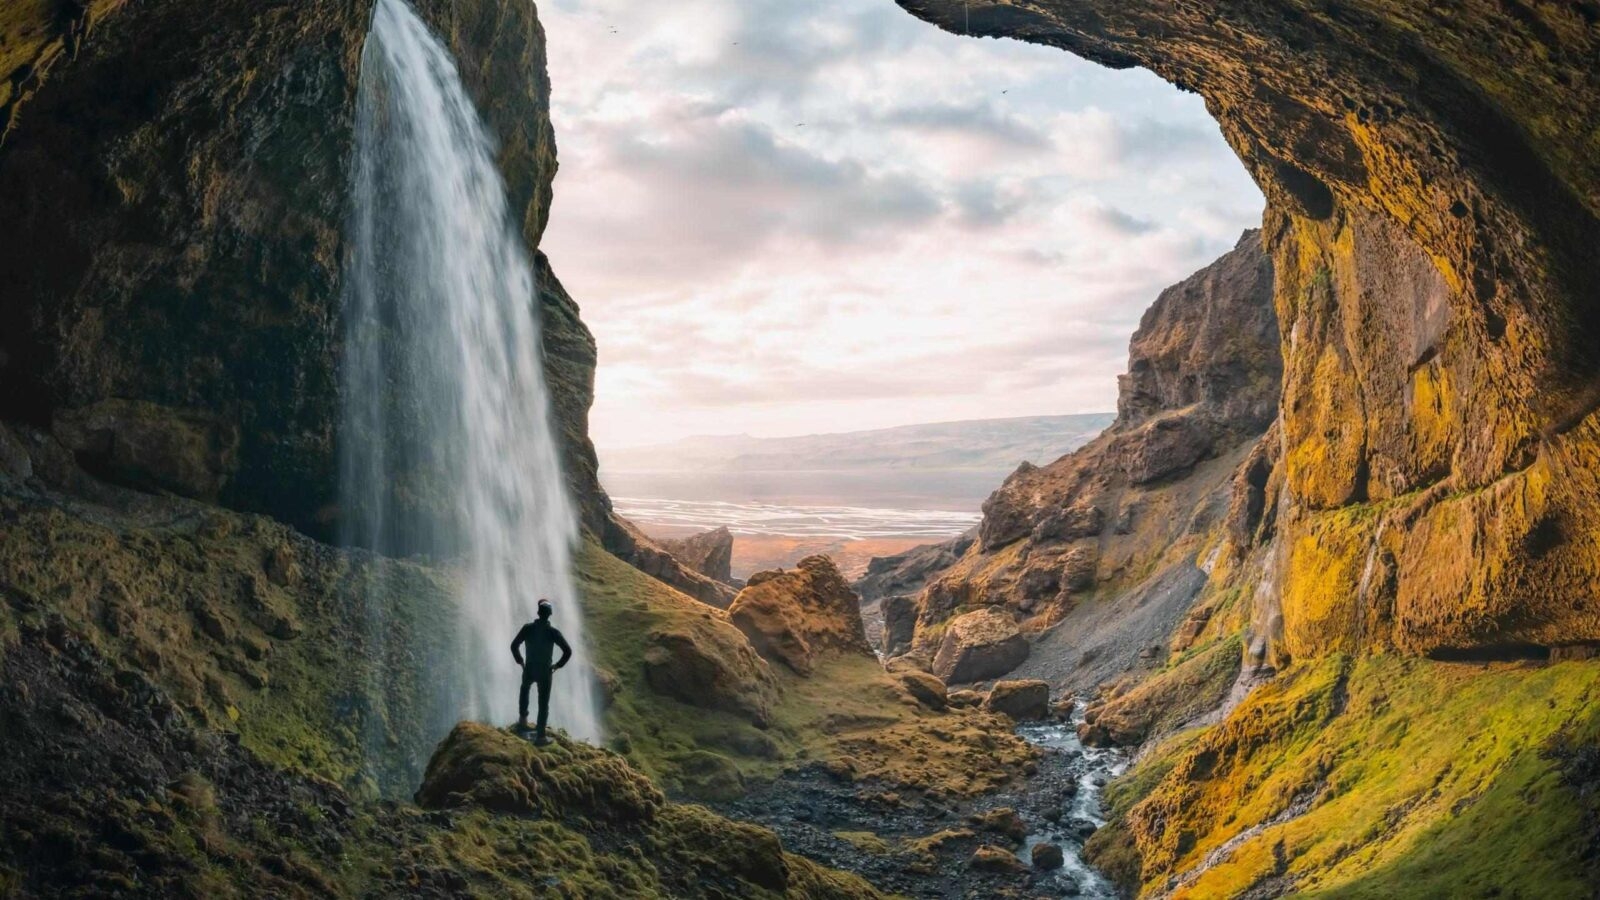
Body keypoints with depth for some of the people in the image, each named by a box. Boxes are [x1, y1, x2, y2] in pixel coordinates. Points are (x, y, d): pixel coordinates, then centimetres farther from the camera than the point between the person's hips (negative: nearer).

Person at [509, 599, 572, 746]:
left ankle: (523, 720, 36)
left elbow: (514, 646, -5)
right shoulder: (553, 631, -14)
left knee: (525, 689, 35)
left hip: (529, 669, 2)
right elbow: (568, 651, -17)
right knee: (543, 703, 8)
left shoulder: (527, 628, -9)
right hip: (545, 672, -2)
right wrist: (558, 665, -3)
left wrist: (520, 661, 9)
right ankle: (540, 736, 8)